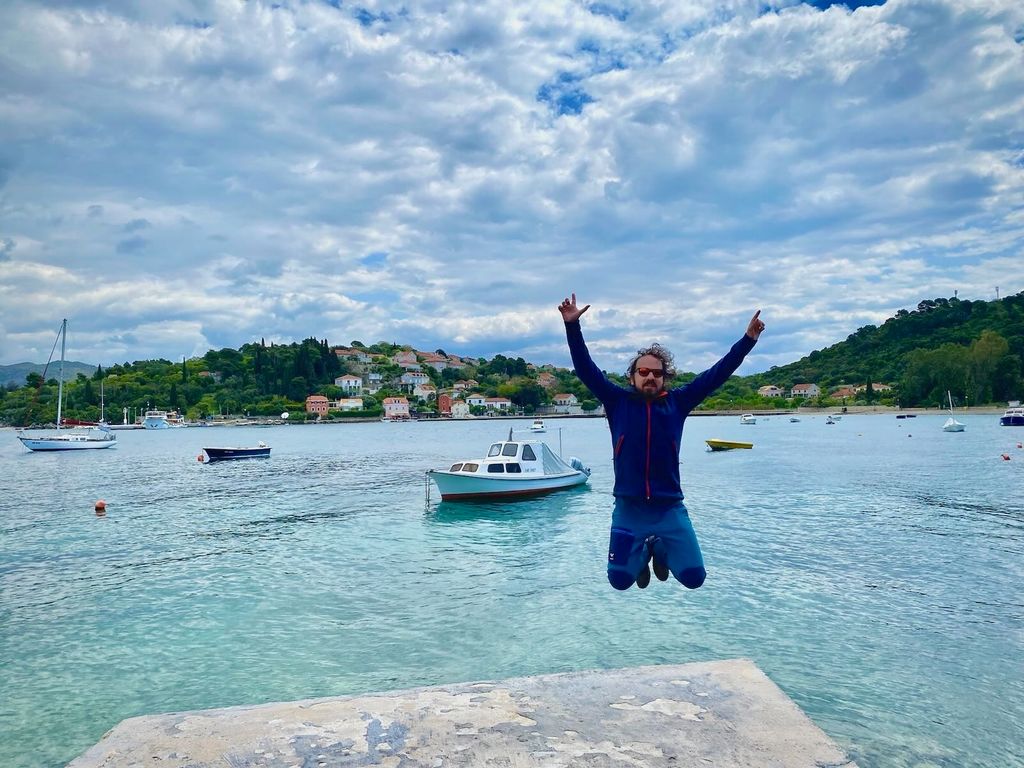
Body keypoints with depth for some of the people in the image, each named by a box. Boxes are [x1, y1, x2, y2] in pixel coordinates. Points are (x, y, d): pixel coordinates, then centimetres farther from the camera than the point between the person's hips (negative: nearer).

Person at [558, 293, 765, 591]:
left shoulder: (677, 402, 4)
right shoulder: (618, 401, 2)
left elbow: (716, 374, 4)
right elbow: (586, 370, -3)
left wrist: (747, 340, 0)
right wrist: (572, 326, -10)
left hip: (670, 508, 1)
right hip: (628, 509, -1)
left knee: (694, 577, -1)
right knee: (620, 579, -1)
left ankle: (661, 551, 32)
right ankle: (641, 555, 34)